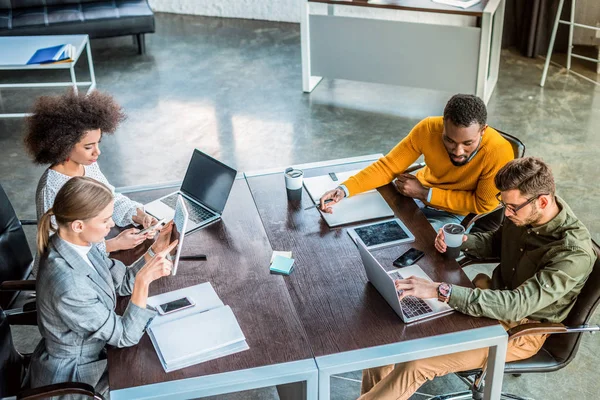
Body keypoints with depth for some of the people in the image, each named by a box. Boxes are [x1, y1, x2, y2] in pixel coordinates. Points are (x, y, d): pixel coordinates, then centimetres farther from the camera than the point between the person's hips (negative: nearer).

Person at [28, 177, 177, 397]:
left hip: (86, 350, 7)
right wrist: (144, 280, -34)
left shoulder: (76, 243, -12)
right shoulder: (69, 287, -37)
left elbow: (122, 282, 1)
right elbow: (125, 336, -25)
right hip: (70, 375, -7)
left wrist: (155, 251, -13)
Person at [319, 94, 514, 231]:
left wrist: (425, 194, -24)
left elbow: (483, 205, -21)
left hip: (458, 214, -3)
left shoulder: (499, 152, -31)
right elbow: (388, 166, -16)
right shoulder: (428, 129, -23)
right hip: (420, 192, 4)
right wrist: (344, 189, -31)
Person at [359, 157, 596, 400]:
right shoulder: (524, 209, -9)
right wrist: (462, 241, -11)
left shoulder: (574, 254, -31)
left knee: (415, 364, -21)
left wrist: (440, 291, -44)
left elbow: (517, 306, -38)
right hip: (495, 294, 7)